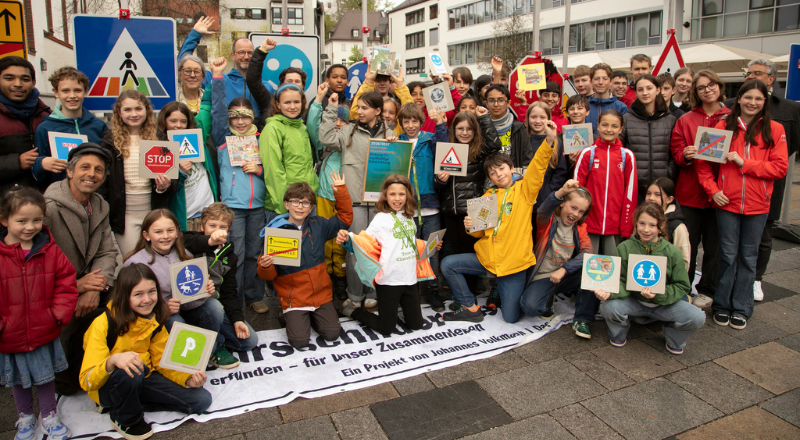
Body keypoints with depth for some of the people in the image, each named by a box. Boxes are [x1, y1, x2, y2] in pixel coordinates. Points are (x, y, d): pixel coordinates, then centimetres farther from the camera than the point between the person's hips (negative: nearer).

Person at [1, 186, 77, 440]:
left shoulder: (49, 251, -8)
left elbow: (66, 282, -2)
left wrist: (59, 313, -11)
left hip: (44, 333, 1)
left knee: (45, 376, 18)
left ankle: (48, 416, 37)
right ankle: (25, 417, 42)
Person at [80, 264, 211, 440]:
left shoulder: (155, 322, -4)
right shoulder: (104, 324, -22)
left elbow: (163, 362, 2)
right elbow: (87, 382, -26)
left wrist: (188, 379, -18)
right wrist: (112, 361, -47)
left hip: (143, 379, 5)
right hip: (109, 386, -5)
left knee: (202, 399, -7)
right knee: (128, 372, -40)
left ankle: (131, 404, 2)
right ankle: (125, 419, -7)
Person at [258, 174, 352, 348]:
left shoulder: (318, 225, 2)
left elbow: (344, 218, 12)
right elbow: (270, 275, -4)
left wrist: (341, 191, 2)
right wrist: (265, 266, -28)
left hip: (321, 294, 3)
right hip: (294, 299, -3)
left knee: (332, 334, -6)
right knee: (299, 341, -13)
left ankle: (314, 315, 23)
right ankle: (291, 316, 18)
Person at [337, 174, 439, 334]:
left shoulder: (409, 218, 9)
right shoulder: (381, 218, -10)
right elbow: (365, 243, -17)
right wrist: (347, 240, -35)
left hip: (409, 279, 6)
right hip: (389, 280, -6)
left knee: (416, 324, 14)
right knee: (386, 329, 5)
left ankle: (396, 304, 39)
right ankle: (352, 309, 25)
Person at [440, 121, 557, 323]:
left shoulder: (524, 190, -1)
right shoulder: (488, 196, 11)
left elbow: (537, 166, -19)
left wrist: (549, 141, -36)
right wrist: (470, 226, -6)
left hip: (514, 262, -4)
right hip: (486, 258, 4)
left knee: (511, 318, -3)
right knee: (448, 264, -9)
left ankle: (504, 292, 32)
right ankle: (471, 308, 3)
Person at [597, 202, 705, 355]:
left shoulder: (672, 252, -9)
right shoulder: (624, 248, -10)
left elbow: (682, 286, -6)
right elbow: (622, 282, -11)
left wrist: (659, 295, -26)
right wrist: (609, 292, -34)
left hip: (665, 303, 1)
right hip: (634, 302, -1)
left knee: (697, 318, -23)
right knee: (609, 307, -31)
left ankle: (674, 339, 13)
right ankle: (619, 334, 7)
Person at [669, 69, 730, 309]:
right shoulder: (685, 120, 5)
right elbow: (676, 152, 3)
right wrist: (685, 155, -17)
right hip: (689, 191, 0)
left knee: (713, 245, 8)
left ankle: (707, 291, 23)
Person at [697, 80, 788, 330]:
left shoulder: (774, 130, 2)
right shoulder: (723, 126, 2)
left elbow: (780, 167, -5)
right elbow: (704, 162, 3)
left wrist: (744, 163, -14)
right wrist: (713, 190, -7)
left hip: (757, 205, 1)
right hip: (727, 202, 0)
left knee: (748, 257, 10)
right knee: (728, 255, 6)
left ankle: (741, 309, 21)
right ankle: (722, 305, 20)